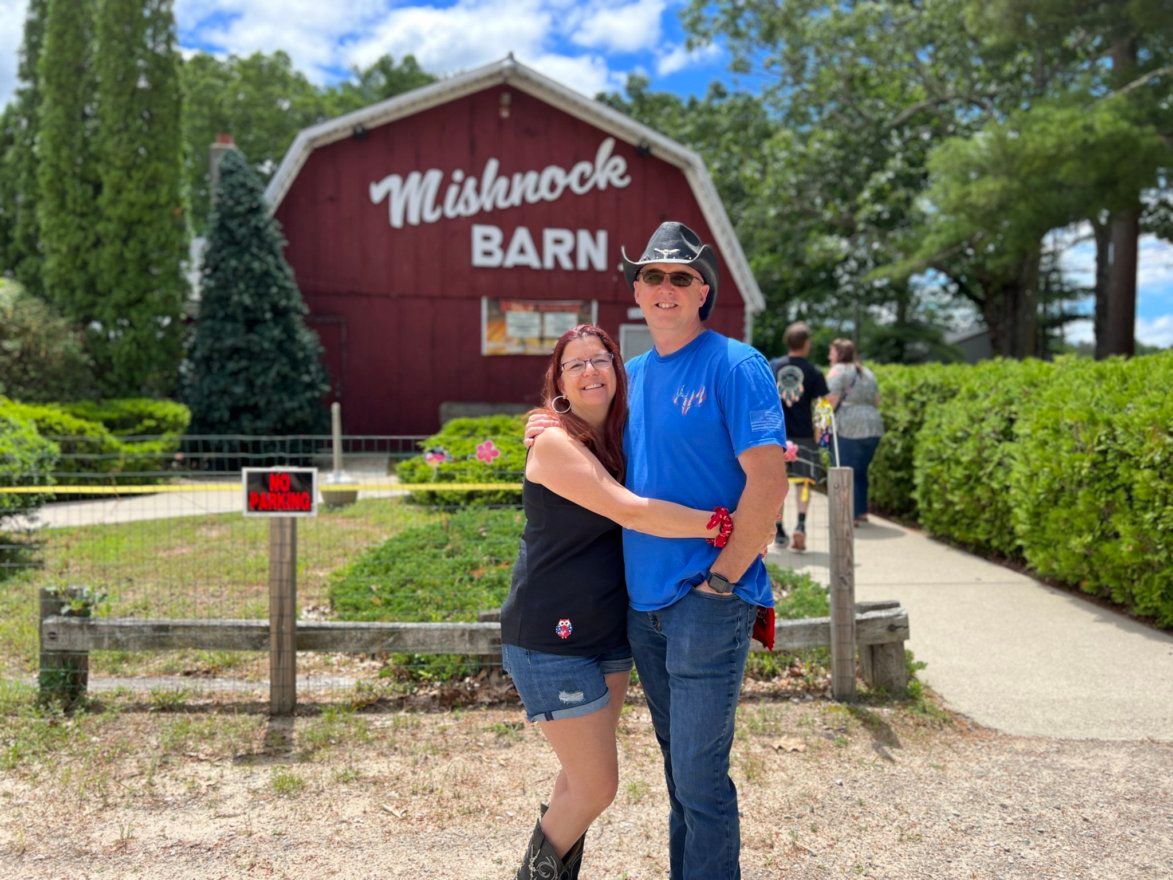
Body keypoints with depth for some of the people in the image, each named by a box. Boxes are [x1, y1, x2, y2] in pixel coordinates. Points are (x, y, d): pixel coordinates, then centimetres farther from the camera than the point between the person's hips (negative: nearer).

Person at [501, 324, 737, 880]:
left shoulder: (618, 437, 6)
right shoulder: (555, 443, -17)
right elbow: (629, 511, -27)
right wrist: (724, 525, -26)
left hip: (609, 631, 7)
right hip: (553, 640, -7)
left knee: (583, 775, 16)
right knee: (597, 785, -1)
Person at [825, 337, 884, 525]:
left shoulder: (837, 371, -4)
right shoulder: (868, 373, 20)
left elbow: (831, 400, -13)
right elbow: (877, 401, 21)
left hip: (848, 429, -8)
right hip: (873, 427, 8)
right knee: (860, 471, 18)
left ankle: (851, 515, -3)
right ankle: (861, 511, 22)